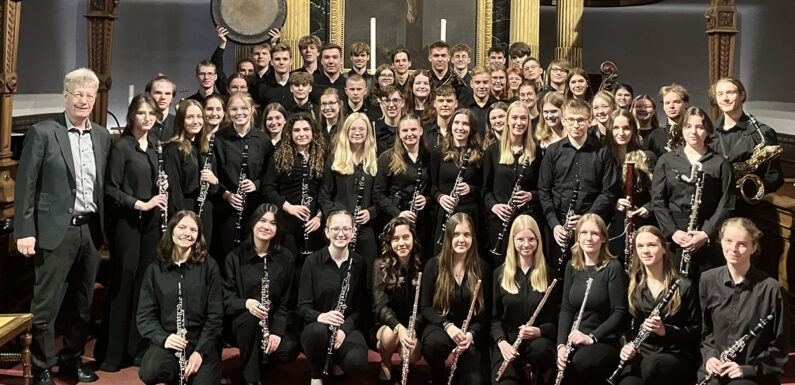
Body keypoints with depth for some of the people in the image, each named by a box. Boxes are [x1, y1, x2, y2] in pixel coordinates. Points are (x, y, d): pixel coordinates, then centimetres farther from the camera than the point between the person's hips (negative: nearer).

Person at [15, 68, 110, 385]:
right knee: (46, 307, 1)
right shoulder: (42, 133, -6)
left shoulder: (102, 136, 10)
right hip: (56, 231, -5)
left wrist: (102, 227, 8)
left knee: (82, 305, 14)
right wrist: (25, 232, -11)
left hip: (90, 230, 5)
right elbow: (25, 185, -7)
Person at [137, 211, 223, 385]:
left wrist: (200, 351, -11)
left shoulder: (208, 266, 4)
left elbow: (215, 315, 0)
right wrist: (163, 338, -16)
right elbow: (145, 315, 4)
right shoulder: (155, 269, 7)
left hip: (203, 341, -1)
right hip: (168, 341, 1)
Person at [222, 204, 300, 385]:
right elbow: (226, 298, -8)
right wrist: (246, 303, -31)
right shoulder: (235, 257, -3)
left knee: (288, 349, -27)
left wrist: (277, 331, -16)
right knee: (250, 318, -37)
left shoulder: (285, 258, 1)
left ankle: (263, 356, 12)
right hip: (240, 321, -2)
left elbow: (286, 301, -1)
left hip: (273, 321, 2)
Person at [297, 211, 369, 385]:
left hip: (348, 327, 1)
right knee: (318, 331, -39)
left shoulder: (359, 263, 4)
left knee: (357, 361, -33)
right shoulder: (313, 262, -1)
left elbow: (362, 307, 3)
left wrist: (345, 328, -16)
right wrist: (320, 316, -25)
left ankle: (338, 364, 8)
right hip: (317, 325, -1)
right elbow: (303, 306, -3)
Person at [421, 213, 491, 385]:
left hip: (471, 331, 1)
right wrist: (447, 325, -18)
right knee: (435, 342, -37)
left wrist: (471, 333, -15)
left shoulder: (482, 268, 3)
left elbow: (485, 311, 4)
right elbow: (426, 307, 0)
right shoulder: (434, 266, 0)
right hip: (439, 325, 0)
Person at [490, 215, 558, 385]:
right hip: (507, 340, 0)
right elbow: (494, 317, 9)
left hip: (538, 340, 0)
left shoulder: (548, 274, 7)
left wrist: (539, 331, -16)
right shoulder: (500, 274, 9)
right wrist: (501, 342, -10)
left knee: (541, 348, -37)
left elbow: (555, 318, 5)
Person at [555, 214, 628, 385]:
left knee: (581, 362, -34)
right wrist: (561, 344, -8)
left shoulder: (613, 268, -5)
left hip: (604, 339, -3)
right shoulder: (572, 267, 11)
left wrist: (592, 337, -19)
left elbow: (620, 313, -9)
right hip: (574, 339, 3)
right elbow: (566, 308, 7)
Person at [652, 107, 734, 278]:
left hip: (708, 239, -1)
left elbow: (726, 205, 1)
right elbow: (657, 201, 6)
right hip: (672, 236, 1)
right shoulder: (666, 160, 10)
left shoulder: (720, 164, 7)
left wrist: (707, 233, -12)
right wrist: (672, 231, -7)